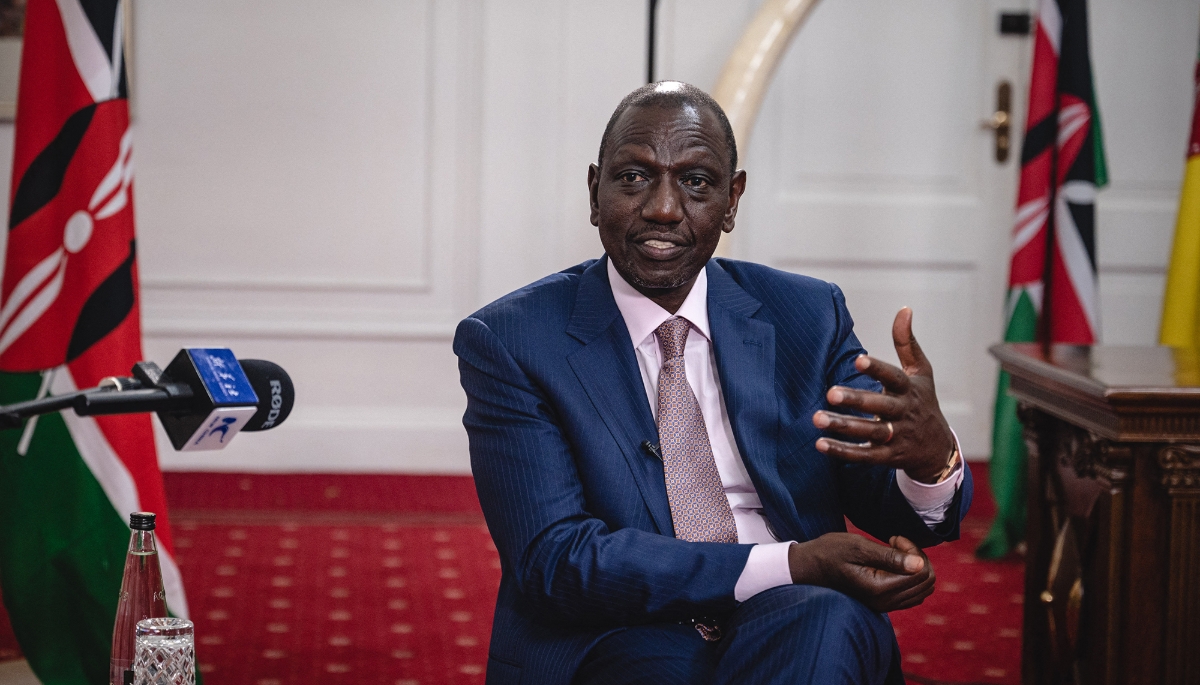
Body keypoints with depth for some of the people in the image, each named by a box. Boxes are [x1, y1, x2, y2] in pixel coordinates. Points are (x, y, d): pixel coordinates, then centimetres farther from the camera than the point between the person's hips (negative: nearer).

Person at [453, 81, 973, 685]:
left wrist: (932, 457, -19)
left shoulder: (806, 316, 11)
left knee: (823, 623, -32)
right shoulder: (507, 342, 0)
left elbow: (890, 515, 8)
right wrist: (792, 564, -20)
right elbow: (553, 560, -12)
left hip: (793, 628, 3)